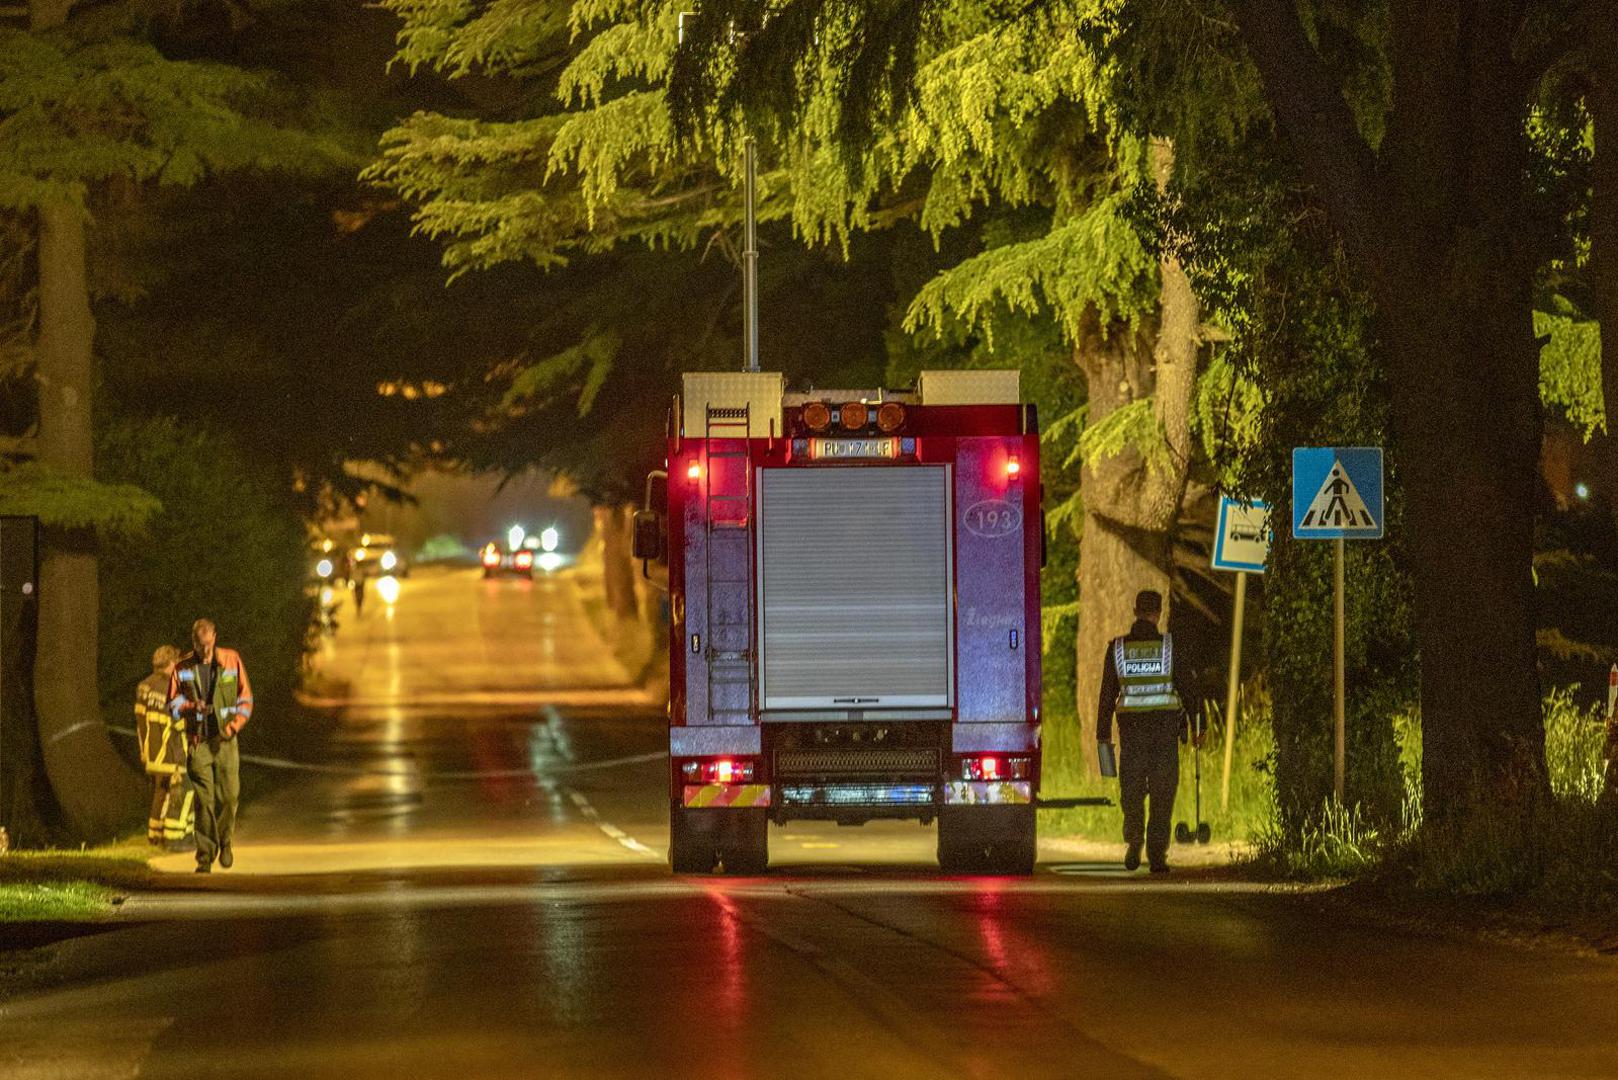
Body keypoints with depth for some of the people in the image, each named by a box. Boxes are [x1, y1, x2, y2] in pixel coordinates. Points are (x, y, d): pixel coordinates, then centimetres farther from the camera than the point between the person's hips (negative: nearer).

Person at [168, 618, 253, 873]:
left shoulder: (231, 660, 1)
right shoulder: (182, 668, 1)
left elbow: (245, 699, 5)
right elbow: (173, 706, 3)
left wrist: (235, 725, -10)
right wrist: (192, 707, -18)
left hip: (225, 740, 0)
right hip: (198, 740, 0)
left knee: (229, 795, -4)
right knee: (204, 800, -6)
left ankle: (224, 840, 22)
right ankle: (205, 856, -2)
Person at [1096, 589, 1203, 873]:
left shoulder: (1117, 648, 1)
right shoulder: (1169, 646, -3)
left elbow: (1107, 695, 3)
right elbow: (1186, 688, 0)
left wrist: (1103, 735, 9)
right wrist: (1197, 726, 10)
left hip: (1131, 727, 1)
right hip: (1165, 725, -1)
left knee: (1132, 790, 13)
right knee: (1162, 794, 5)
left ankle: (1133, 839, -6)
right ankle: (1157, 855, 2)